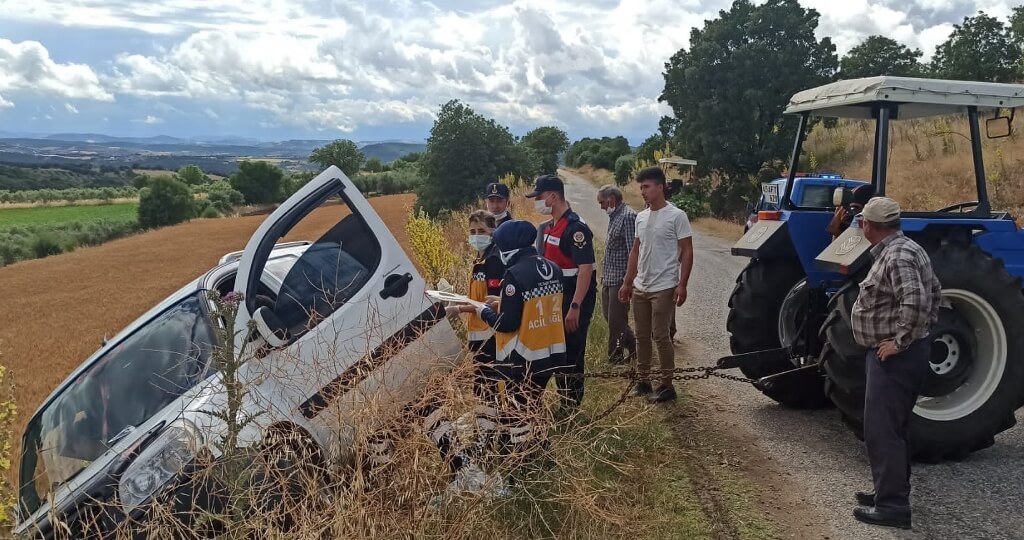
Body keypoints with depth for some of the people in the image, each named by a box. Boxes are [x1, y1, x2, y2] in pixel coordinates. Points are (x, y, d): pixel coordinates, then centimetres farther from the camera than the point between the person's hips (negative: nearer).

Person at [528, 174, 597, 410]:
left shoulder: (575, 227, -19)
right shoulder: (549, 227, 10)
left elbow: (586, 268, -24)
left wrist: (575, 307, -28)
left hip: (575, 301, -9)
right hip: (556, 299, 9)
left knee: (571, 354, -2)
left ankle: (572, 407, 9)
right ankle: (565, 402, 28)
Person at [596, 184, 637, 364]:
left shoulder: (628, 217, -16)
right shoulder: (614, 216, 14)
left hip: (620, 278, -10)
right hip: (609, 278, 10)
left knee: (616, 319, 0)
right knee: (608, 314, 16)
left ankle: (615, 356, 14)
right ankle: (633, 346, 30)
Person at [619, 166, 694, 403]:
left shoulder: (676, 216, -10)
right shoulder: (641, 217, 10)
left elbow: (687, 252, -10)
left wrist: (682, 285, -17)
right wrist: (627, 283, 14)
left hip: (664, 288, -7)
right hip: (640, 288, 7)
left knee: (661, 336, -4)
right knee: (642, 336, 12)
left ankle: (667, 385, 7)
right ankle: (643, 381, 22)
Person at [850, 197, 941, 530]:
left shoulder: (897, 256, -20)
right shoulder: (901, 250, 13)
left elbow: (917, 302, -33)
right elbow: (935, 291, 24)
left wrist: (901, 341, -24)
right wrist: (926, 329, 19)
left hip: (895, 357, -11)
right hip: (894, 356, 11)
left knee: (881, 430, -7)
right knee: (893, 427, 18)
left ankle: (892, 506, -2)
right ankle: (892, 492, 29)